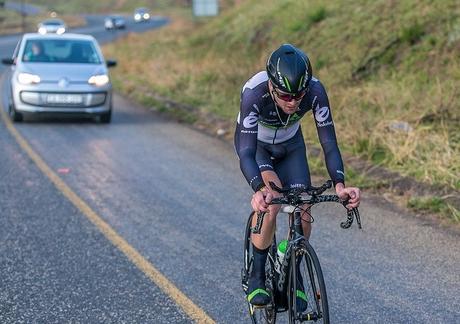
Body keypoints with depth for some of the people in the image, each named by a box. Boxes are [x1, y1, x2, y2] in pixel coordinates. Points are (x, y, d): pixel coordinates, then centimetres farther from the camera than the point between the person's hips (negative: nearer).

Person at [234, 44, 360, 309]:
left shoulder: (315, 91, -33)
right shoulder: (254, 93, -40)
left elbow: (329, 143, -30)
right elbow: (246, 151, -43)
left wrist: (339, 184, -46)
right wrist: (260, 190, -60)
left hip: (291, 146, 3)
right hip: (257, 147, -3)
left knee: (303, 211, -11)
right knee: (272, 201, -28)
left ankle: (293, 275, 15)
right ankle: (257, 276, -9)